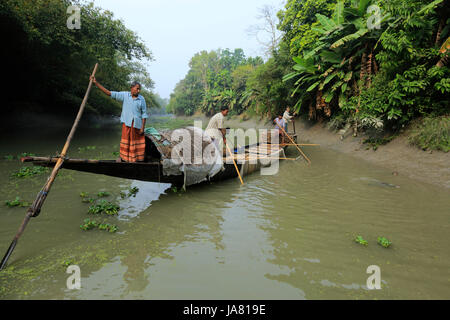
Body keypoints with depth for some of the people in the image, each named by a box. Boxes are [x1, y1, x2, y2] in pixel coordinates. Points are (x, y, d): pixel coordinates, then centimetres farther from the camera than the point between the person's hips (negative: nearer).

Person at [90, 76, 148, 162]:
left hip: (137, 124, 0)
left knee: (137, 141, 5)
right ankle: (122, 157, 16)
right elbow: (109, 93, 0)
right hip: (127, 123, 0)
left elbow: (144, 114, 1)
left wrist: (142, 127, -5)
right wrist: (96, 83, -3)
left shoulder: (142, 99, 0)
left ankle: (137, 158, 18)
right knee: (125, 140, 1)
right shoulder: (125, 95, 1)